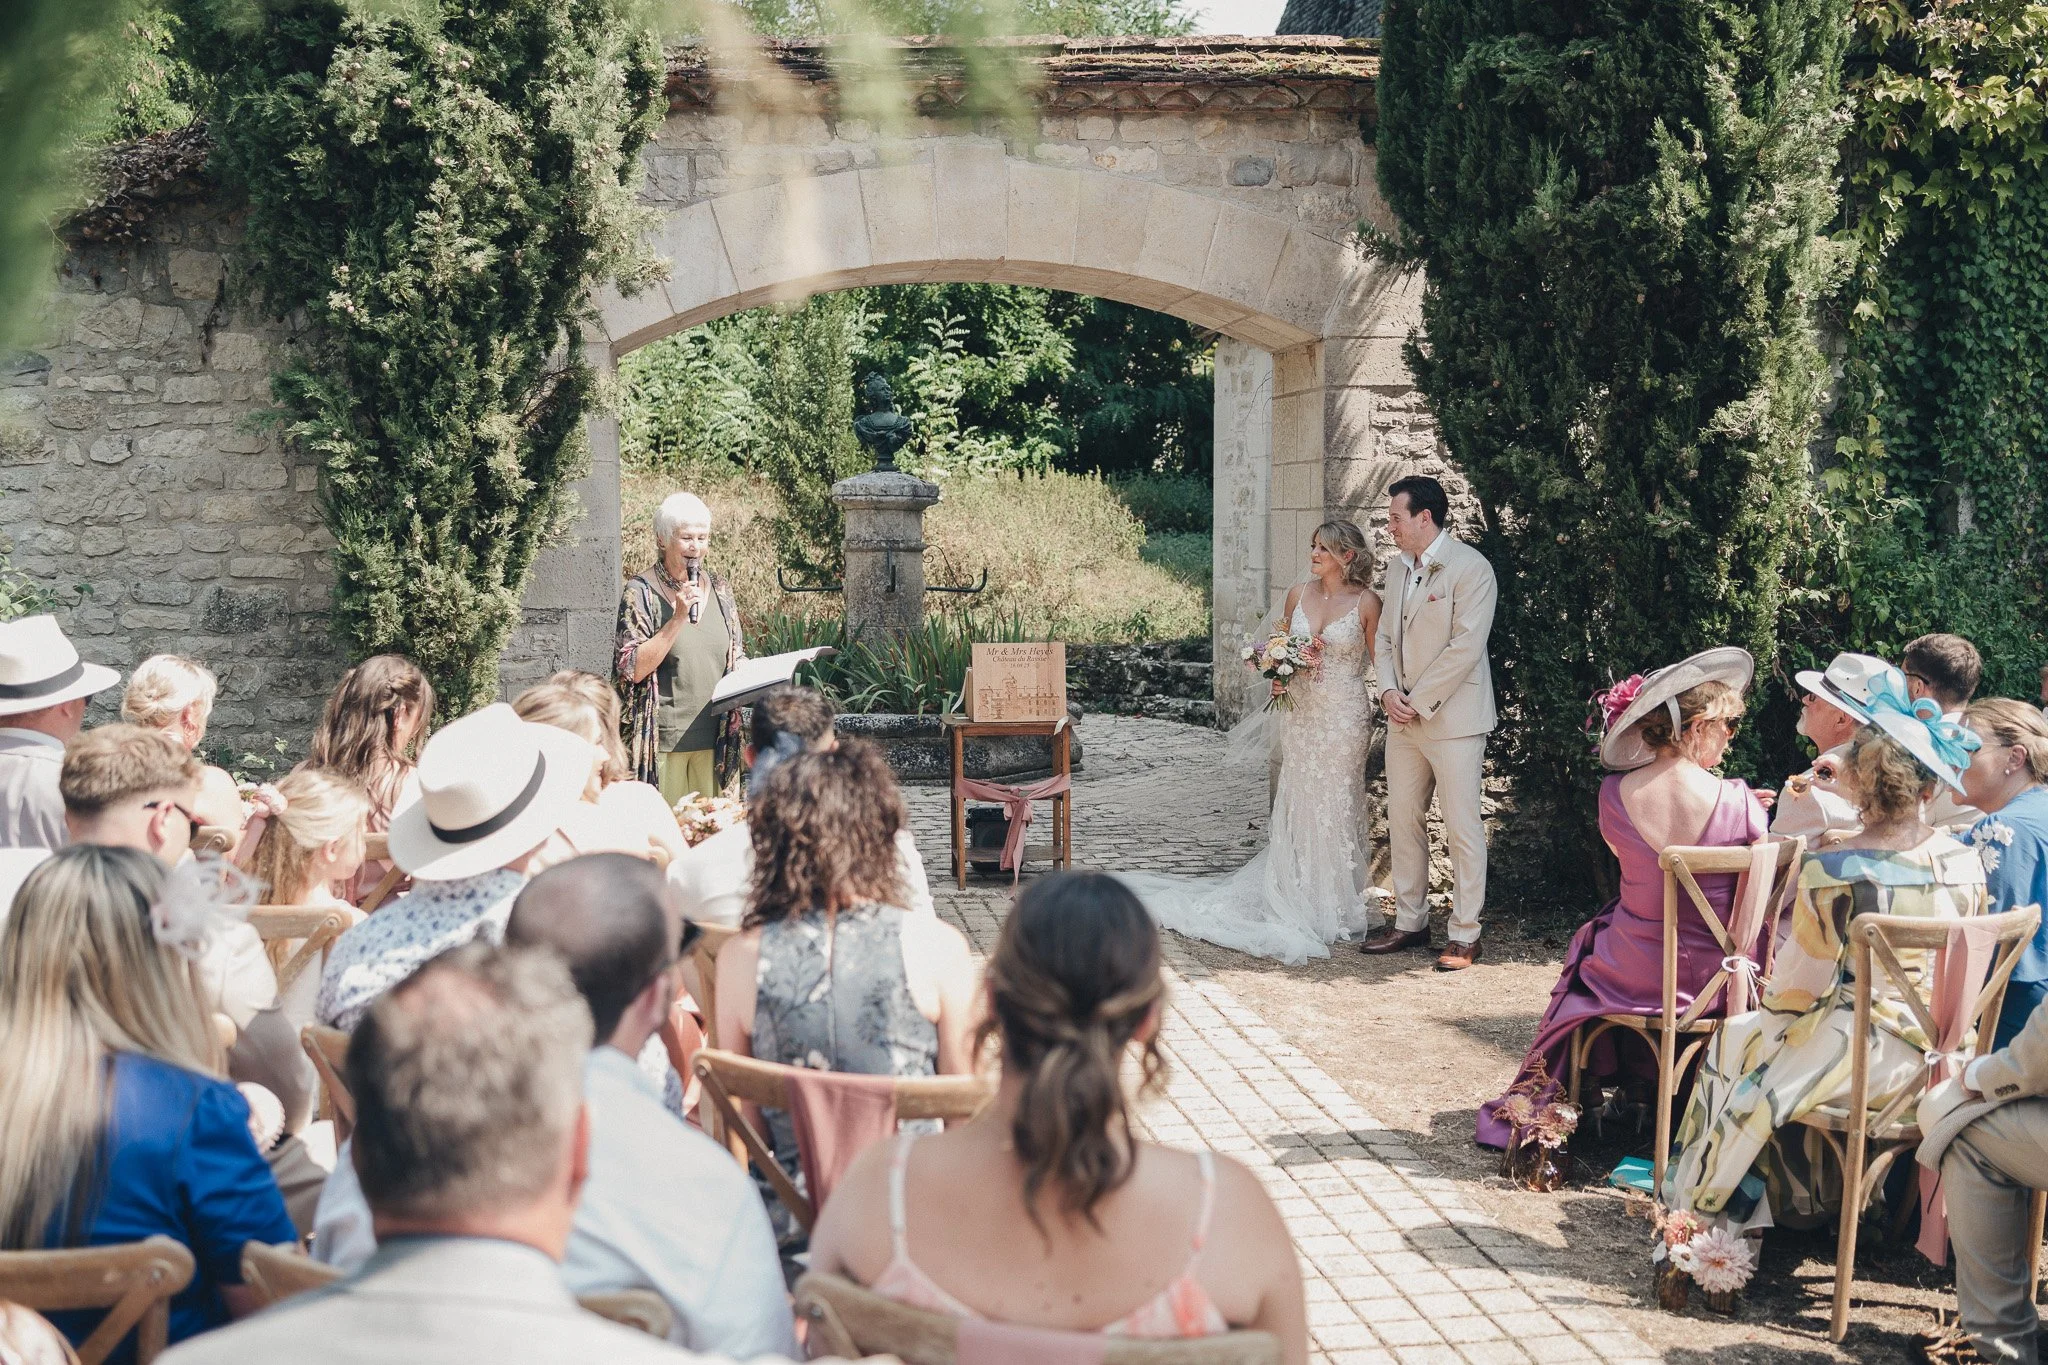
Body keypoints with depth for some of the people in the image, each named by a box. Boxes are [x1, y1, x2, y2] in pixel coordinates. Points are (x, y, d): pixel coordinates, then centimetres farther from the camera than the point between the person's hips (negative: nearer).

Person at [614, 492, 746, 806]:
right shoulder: (641, 592, -4)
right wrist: (678, 617, -18)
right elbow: (634, 670, -12)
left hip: (715, 740, 4)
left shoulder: (719, 590, 11)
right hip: (663, 741, -4)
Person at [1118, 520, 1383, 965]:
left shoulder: (1366, 602, -6)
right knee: (1298, 803, 7)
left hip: (1345, 715, -4)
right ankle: (1299, 899, 16)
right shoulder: (1297, 594, 6)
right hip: (1300, 711, 4)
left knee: (1337, 804, 2)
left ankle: (1337, 906, 13)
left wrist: (1387, 704, -9)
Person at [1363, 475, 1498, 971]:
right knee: (1403, 822, 12)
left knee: (1462, 829, -2)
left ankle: (1464, 934, 5)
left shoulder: (1471, 568, -12)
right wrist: (1388, 690, -1)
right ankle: (1410, 921, 23)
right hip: (1403, 720, 8)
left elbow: (1465, 647, -17)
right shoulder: (1397, 567, 13)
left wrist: (1418, 702, -15)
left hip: (1452, 719, -8)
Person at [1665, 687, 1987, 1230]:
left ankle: (1705, 1198, 38)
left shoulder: (1830, 872, -22)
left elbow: (1797, 987, -12)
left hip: (1862, 1055, -6)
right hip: (1937, 1053, 6)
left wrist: (1771, 995, 11)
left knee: (1736, 1043, 22)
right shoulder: (1966, 864, -6)